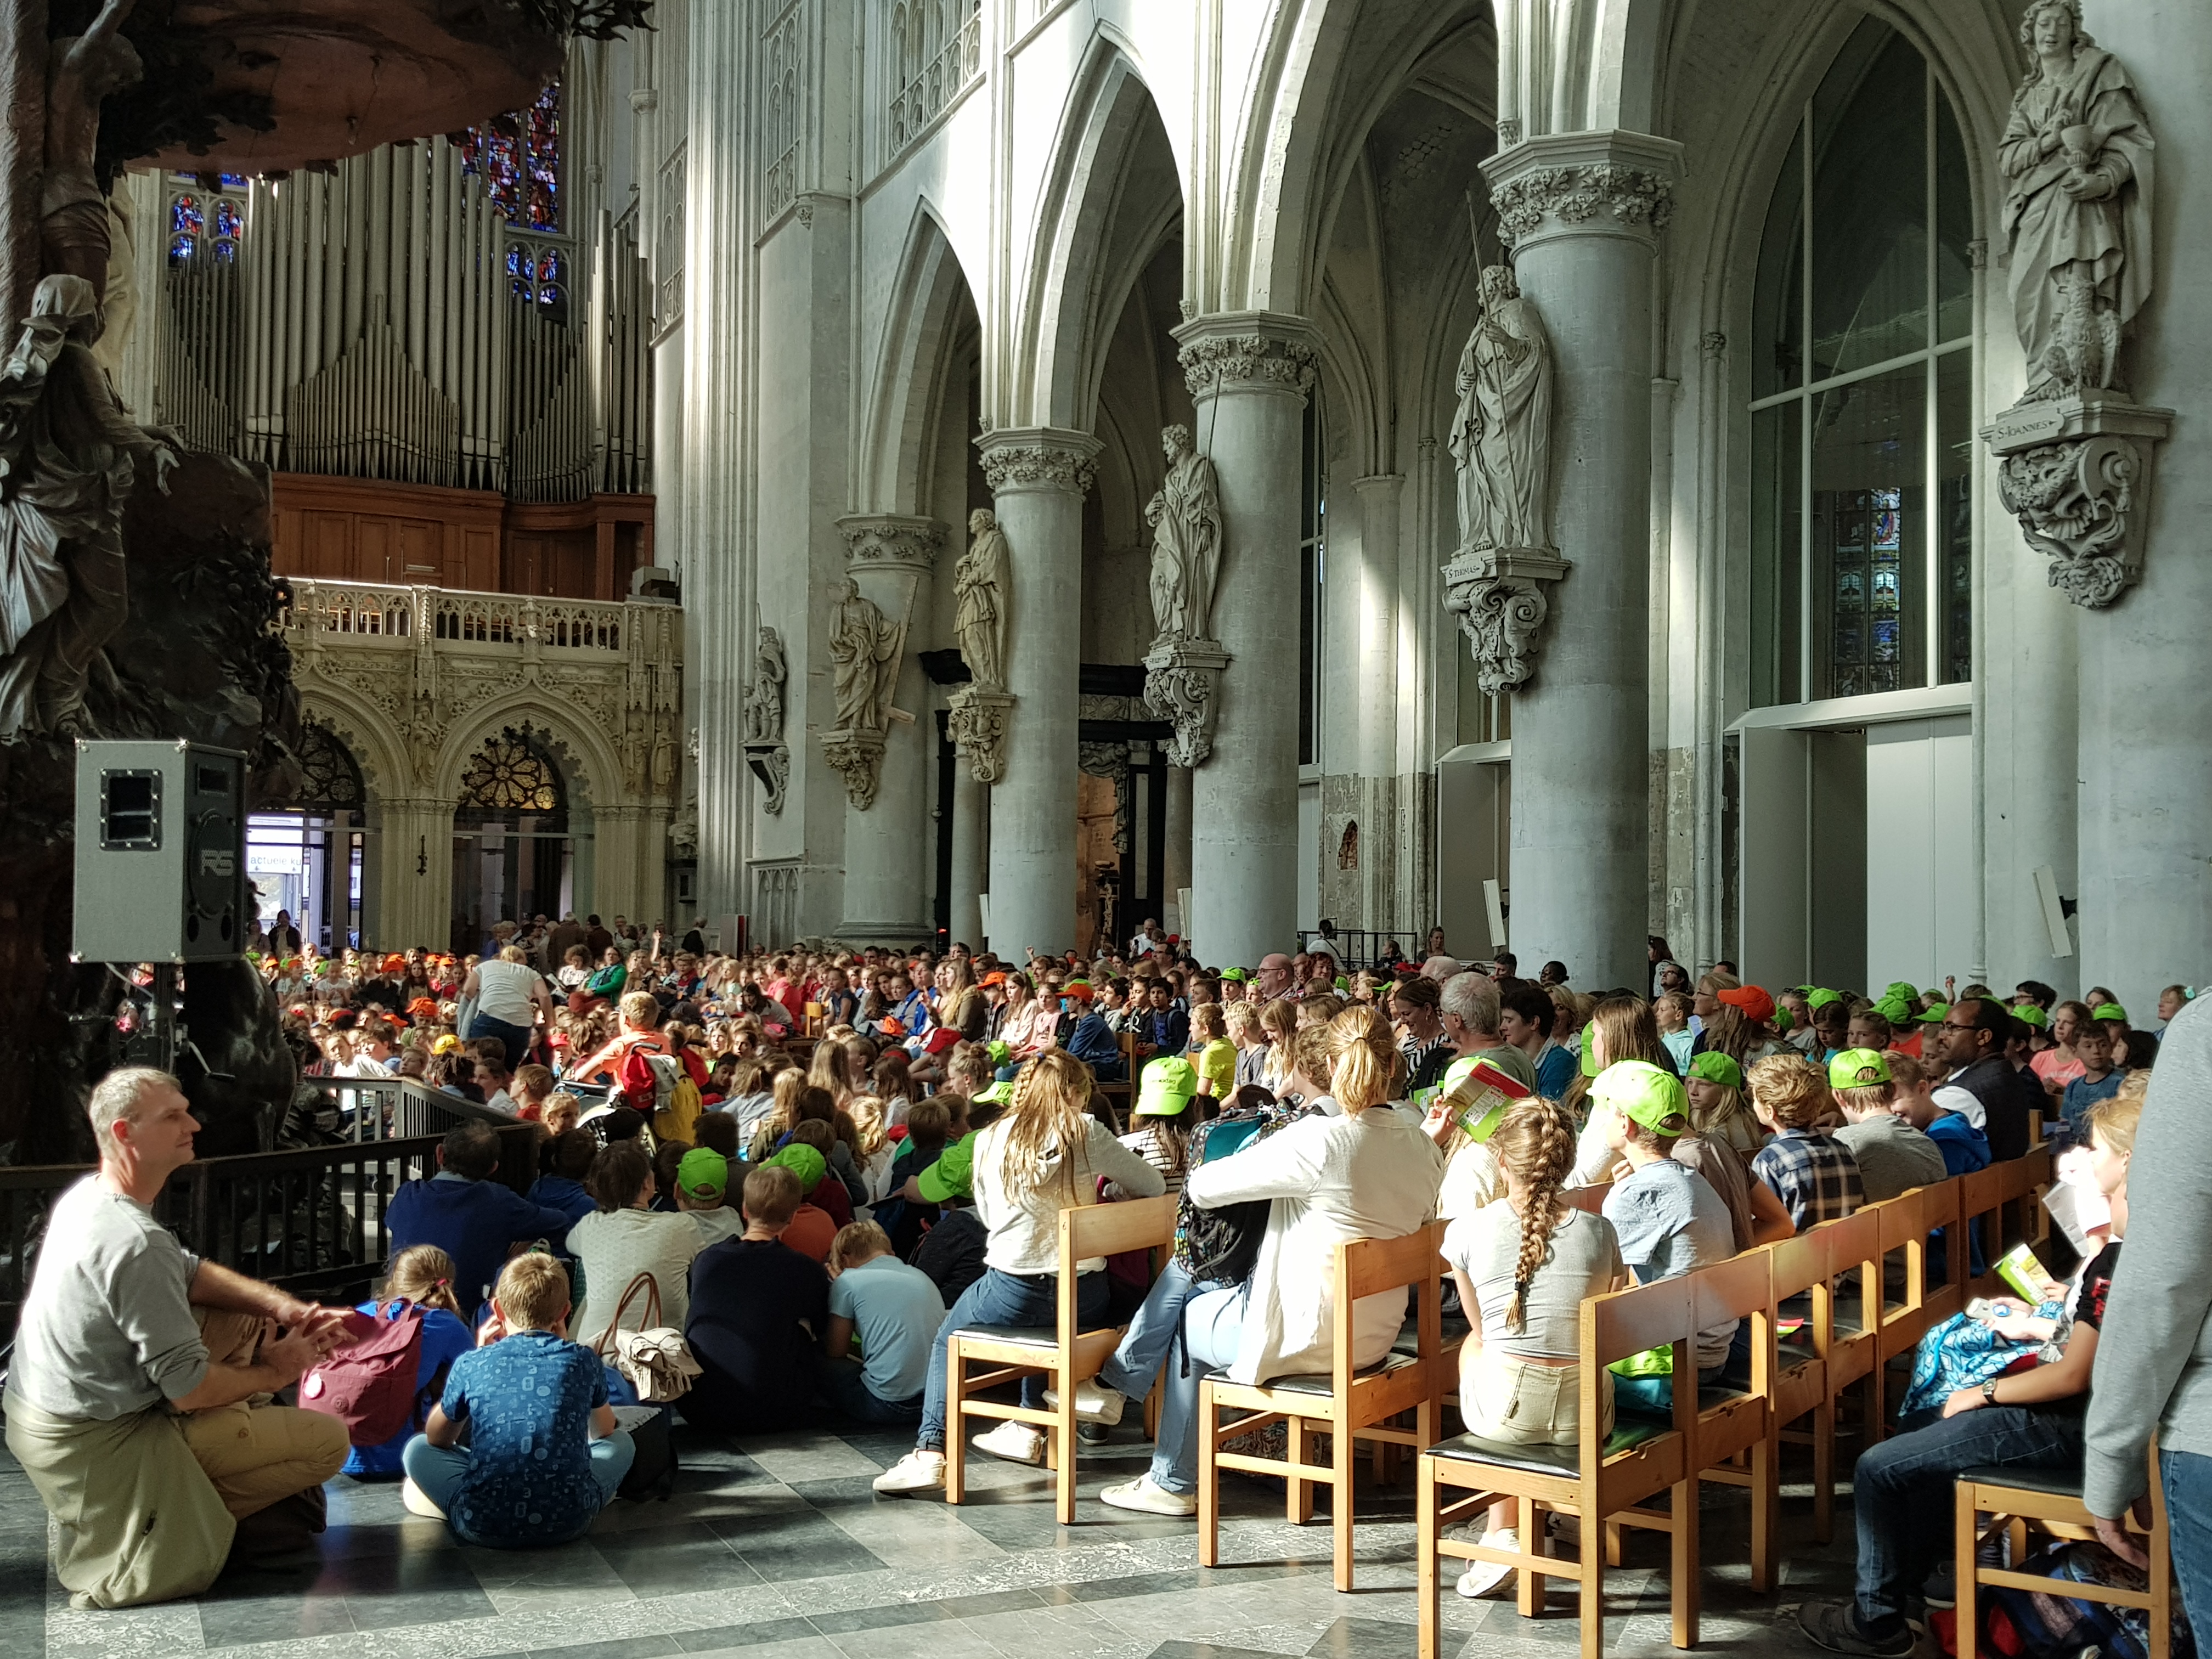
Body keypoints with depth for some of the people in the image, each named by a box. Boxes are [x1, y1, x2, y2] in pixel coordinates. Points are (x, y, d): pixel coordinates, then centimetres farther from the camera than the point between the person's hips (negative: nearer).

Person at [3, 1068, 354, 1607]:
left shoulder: (87, 1195, 1)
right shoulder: (136, 1244, -29)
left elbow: (189, 1273, 13)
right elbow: (190, 1388, -25)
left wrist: (281, 1306, -2)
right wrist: (273, 1371, -7)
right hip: (96, 1447, -10)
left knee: (246, 1320, 17)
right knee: (329, 1438, -9)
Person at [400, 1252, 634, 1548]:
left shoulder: (472, 1364, 2)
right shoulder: (582, 1360, 4)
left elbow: (437, 1439, 21)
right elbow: (605, 1430, 25)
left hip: (483, 1526, 0)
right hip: (570, 1521, 1)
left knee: (417, 1449, 24)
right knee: (622, 1443, 28)